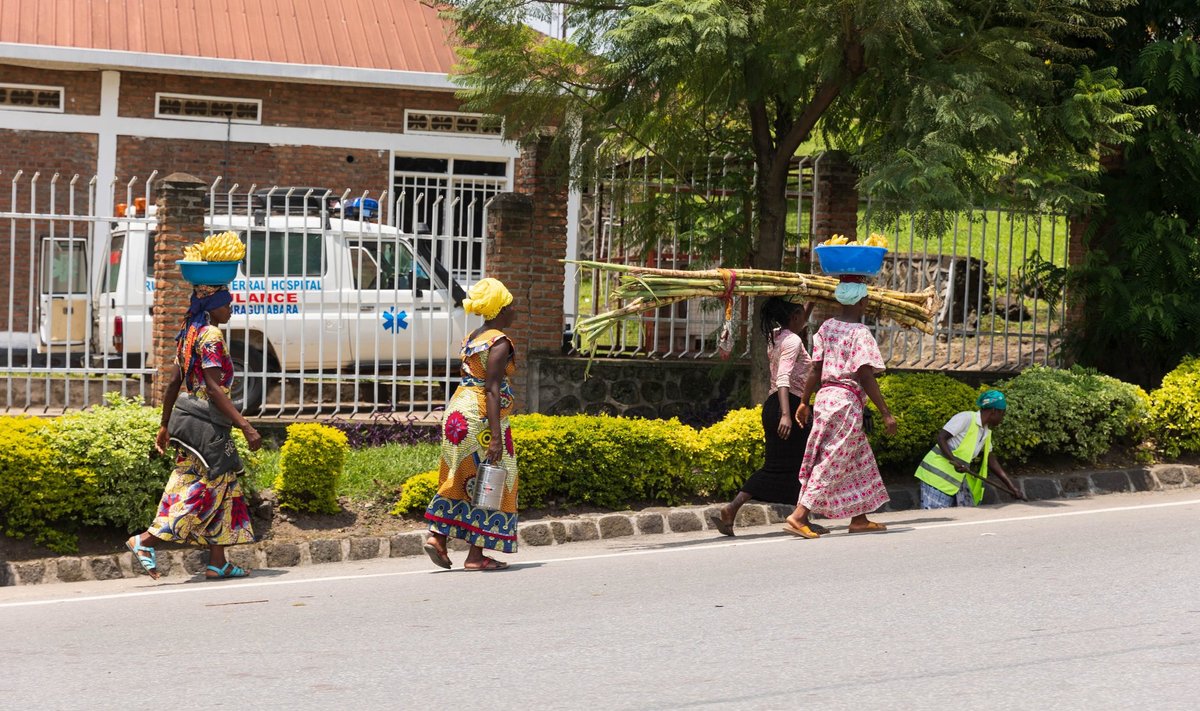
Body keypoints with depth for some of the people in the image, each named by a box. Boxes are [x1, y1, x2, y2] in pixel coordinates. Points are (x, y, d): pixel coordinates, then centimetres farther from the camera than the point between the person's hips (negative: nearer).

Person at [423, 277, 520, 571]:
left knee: (460, 479, 14)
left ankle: (437, 536, 4)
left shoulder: (472, 338, 14)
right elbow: (491, 389, -19)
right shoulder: (500, 342, -12)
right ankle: (476, 555, 0)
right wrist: (496, 436, -23)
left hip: (458, 411, 9)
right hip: (482, 417, -9)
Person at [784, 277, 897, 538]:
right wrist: (886, 413, -13)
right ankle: (799, 516, -12)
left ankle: (859, 519, 22)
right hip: (847, 400, -8)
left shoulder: (826, 327, 8)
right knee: (833, 461, -5)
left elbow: (815, 369, 8)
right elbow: (865, 377, -16)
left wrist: (804, 402, 16)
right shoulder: (860, 333, -12)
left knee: (858, 459, 17)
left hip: (825, 396, 8)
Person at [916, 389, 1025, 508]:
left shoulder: (986, 432, 12)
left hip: (956, 478, 9)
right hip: (937, 476, -9)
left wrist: (1011, 486, 15)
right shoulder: (966, 418, -14)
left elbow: (991, 461, 17)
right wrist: (954, 461, -29)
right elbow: (941, 437, -17)